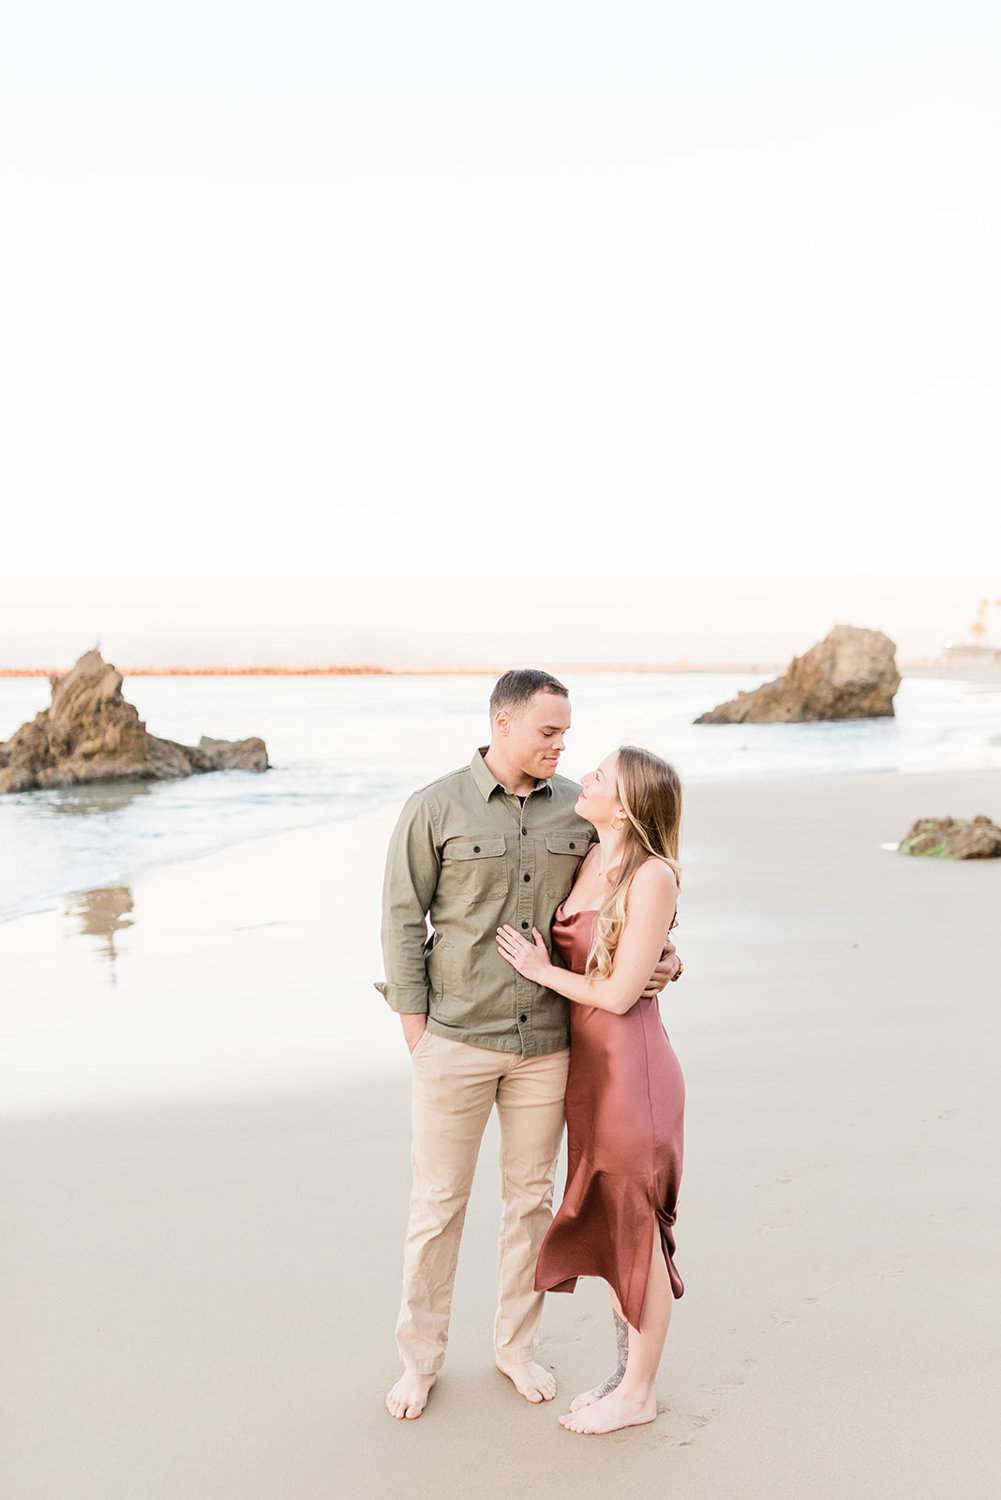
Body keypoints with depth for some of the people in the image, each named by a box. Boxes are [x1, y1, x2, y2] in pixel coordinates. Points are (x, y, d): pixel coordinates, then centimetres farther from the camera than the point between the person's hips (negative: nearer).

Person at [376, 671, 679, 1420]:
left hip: (546, 1041, 3)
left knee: (532, 1195, 14)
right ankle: (421, 1358, 26)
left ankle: (517, 1344, 34)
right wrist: (415, 1026, -7)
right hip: (456, 1039, -3)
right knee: (438, 1201, 7)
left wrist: (665, 953, -7)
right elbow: (403, 919, -5)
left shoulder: (577, 809, 2)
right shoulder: (435, 808, -7)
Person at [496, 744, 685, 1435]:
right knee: (602, 1222, 17)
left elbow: (619, 993, -18)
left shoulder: (653, 877, -19)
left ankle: (640, 1392, 23)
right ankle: (629, 1368, 34)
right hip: (586, 1060, 8)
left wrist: (542, 970, -6)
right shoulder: (586, 860, 4)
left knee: (636, 1229, 6)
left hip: (631, 1066, -8)